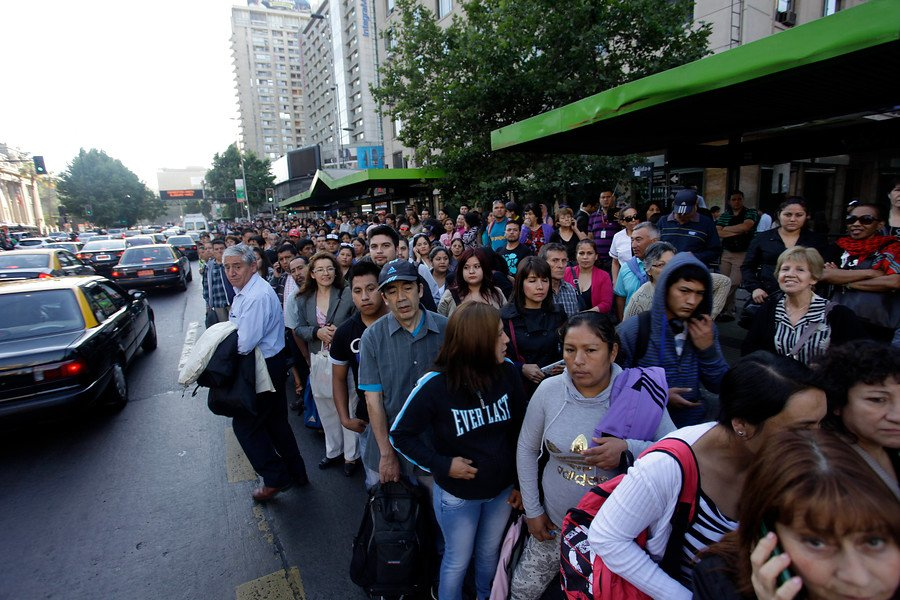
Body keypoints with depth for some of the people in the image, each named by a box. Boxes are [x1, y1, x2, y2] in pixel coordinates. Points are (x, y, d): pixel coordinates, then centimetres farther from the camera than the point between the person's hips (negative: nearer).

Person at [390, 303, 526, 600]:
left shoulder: (507, 372, -16)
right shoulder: (435, 385, -26)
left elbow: (519, 428, -4)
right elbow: (399, 435, -14)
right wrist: (442, 465, -20)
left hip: (502, 489, 4)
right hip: (457, 494, -3)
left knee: (490, 553, 27)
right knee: (458, 561, 20)